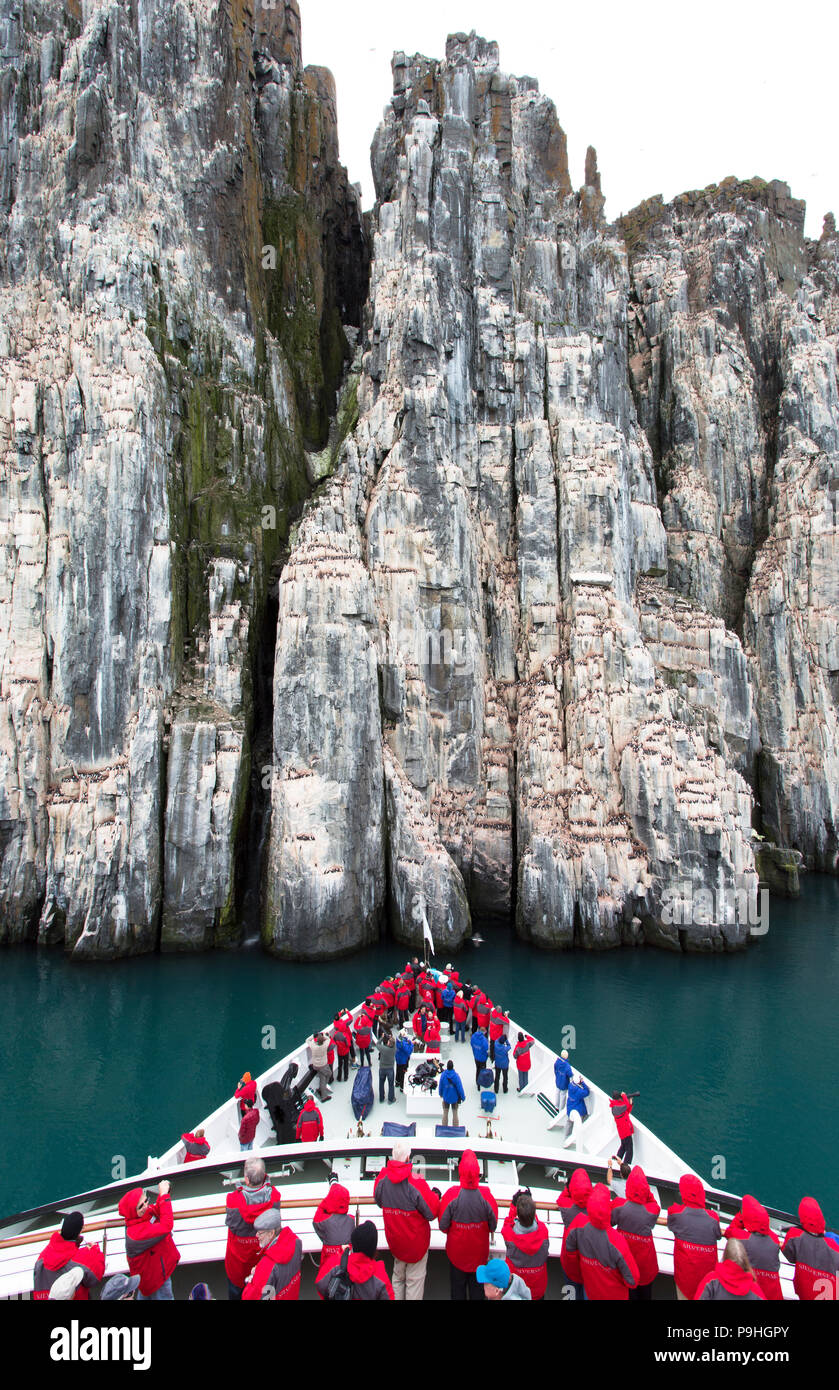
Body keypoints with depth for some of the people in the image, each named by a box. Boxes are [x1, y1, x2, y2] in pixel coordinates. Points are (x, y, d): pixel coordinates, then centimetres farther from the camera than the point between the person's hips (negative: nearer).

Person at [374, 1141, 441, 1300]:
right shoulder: (416, 1181, -28)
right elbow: (431, 1213, -18)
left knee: (398, 1278, 23)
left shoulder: (382, 1178, -13)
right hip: (416, 1242, -5)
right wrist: (435, 1195, 0)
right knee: (414, 1281, 10)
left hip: (394, 1239, 5)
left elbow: (378, 1200, 8)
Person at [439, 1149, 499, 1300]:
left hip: (456, 1250, -1)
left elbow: (443, 1226, -14)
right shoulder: (486, 1194, -23)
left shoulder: (451, 1194, -26)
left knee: (457, 1285, 19)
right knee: (477, 1285, 21)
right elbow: (493, 1226, -9)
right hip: (479, 1252, 1)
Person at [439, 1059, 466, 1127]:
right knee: (455, 1114, 11)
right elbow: (459, 1087, -16)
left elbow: (440, 1086, -2)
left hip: (446, 1097, 2)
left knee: (445, 1113, 16)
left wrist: (440, 1094, 17)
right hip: (455, 1097, -2)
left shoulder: (443, 1075, -15)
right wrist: (463, 1097, -3)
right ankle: (455, 1129, 16)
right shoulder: (456, 1076, -21)